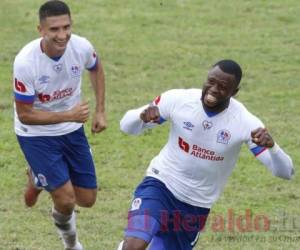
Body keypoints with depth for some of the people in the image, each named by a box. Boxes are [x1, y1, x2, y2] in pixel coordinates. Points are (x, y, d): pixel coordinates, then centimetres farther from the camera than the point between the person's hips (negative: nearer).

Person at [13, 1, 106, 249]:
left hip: (72, 130, 5)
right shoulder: (25, 62, -30)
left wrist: (100, 111, 4)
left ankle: (39, 179, 36)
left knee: (87, 199, 8)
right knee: (66, 200, -12)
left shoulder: (81, 47, -18)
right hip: (36, 135, -4)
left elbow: (96, 69, 8)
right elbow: (24, 115, -22)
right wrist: (68, 115, -30)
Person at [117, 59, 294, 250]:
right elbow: (126, 125, -5)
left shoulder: (245, 123, -17)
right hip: (160, 185, -1)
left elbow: (285, 172, -20)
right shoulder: (178, 99, -15)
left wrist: (271, 146, -41)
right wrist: (142, 116, -29)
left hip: (196, 206, 1)